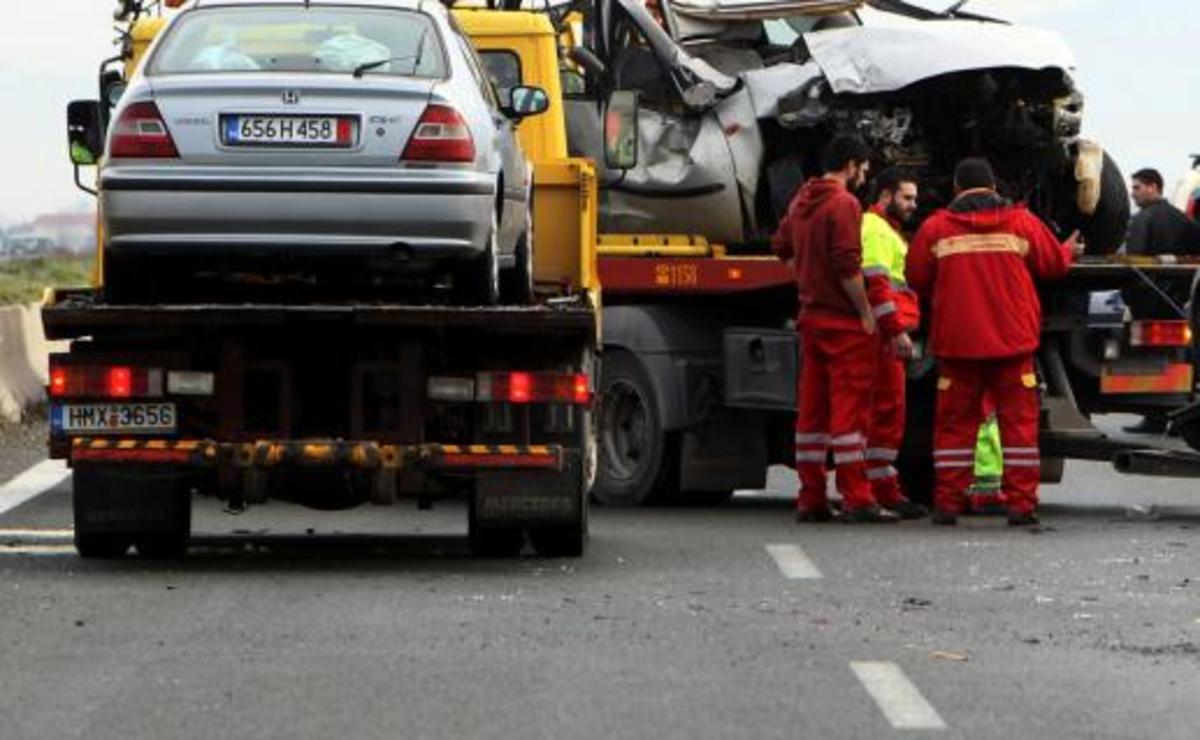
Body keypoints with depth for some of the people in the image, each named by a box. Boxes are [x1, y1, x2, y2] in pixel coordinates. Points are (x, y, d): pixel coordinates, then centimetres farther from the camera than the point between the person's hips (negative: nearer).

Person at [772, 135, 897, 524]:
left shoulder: (801, 201, 12)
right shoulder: (844, 204, -14)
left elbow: (782, 246, 26)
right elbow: (848, 267, -19)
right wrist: (866, 313, -12)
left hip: (811, 316, 8)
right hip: (844, 321, -8)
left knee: (812, 410, 10)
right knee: (849, 407, -7)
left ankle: (810, 499, 12)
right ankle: (856, 499, -9)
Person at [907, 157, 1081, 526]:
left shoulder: (935, 228, -2)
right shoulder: (1022, 223, 1)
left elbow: (916, 280, 5)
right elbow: (1054, 264, 11)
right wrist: (1070, 251, 35)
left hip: (957, 343, 0)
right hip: (1013, 343, 0)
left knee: (954, 423, 8)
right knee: (1018, 420, 5)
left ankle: (948, 502, 5)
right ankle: (1021, 503, 0)